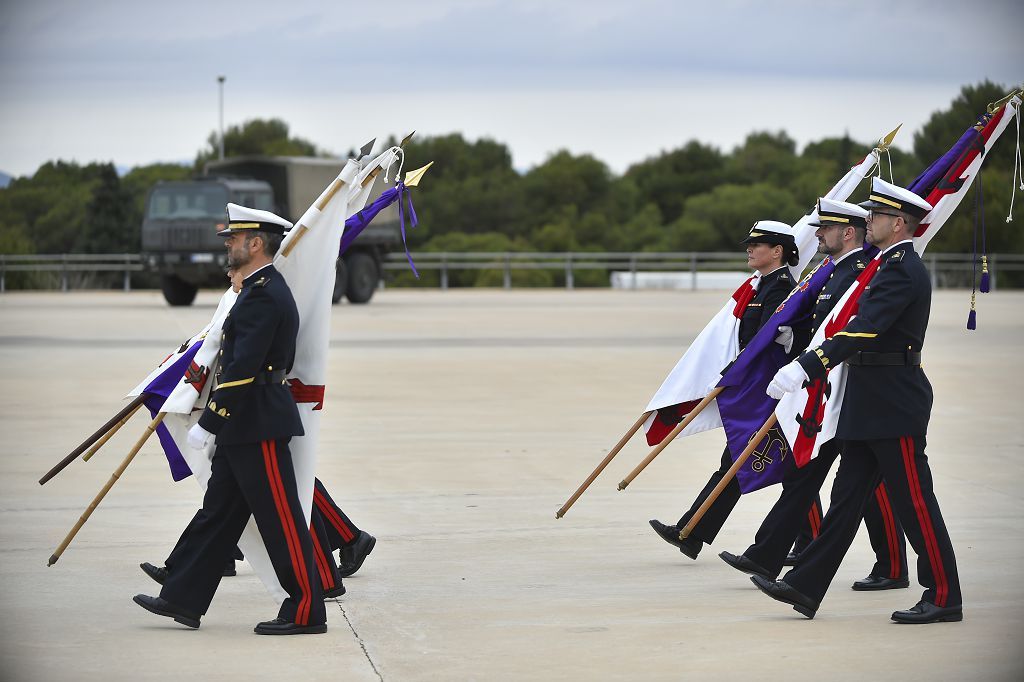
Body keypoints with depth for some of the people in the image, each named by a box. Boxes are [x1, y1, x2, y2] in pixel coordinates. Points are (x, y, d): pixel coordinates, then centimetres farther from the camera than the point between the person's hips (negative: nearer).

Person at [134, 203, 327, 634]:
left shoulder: (264, 296, -18)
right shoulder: (263, 290, 15)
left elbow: (242, 368, -23)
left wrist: (208, 423, -20)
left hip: (259, 427, -11)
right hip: (245, 426, 11)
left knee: (280, 519, -4)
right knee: (218, 512, 13)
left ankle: (306, 612, 2)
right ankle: (183, 600, 19)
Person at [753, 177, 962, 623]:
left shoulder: (902, 271, -17)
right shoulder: (893, 265, 16)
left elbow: (862, 331, -29)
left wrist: (804, 368, -36)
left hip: (895, 407, -10)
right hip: (872, 404, 10)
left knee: (914, 502, -3)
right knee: (847, 495, 8)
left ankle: (944, 596, 5)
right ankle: (805, 587, 9)